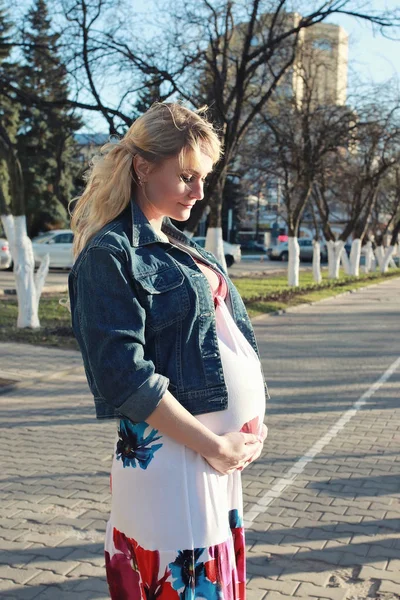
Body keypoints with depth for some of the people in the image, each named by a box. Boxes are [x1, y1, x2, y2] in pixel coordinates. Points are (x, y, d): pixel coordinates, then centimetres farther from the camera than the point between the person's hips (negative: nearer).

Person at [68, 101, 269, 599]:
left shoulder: (177, 245, 13)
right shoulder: (109, 254, -13)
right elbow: (124, 376, -19)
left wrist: (251, 424, 4)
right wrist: (215, 447, -16)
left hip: (224, 445, 8)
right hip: (173, 451, -8)